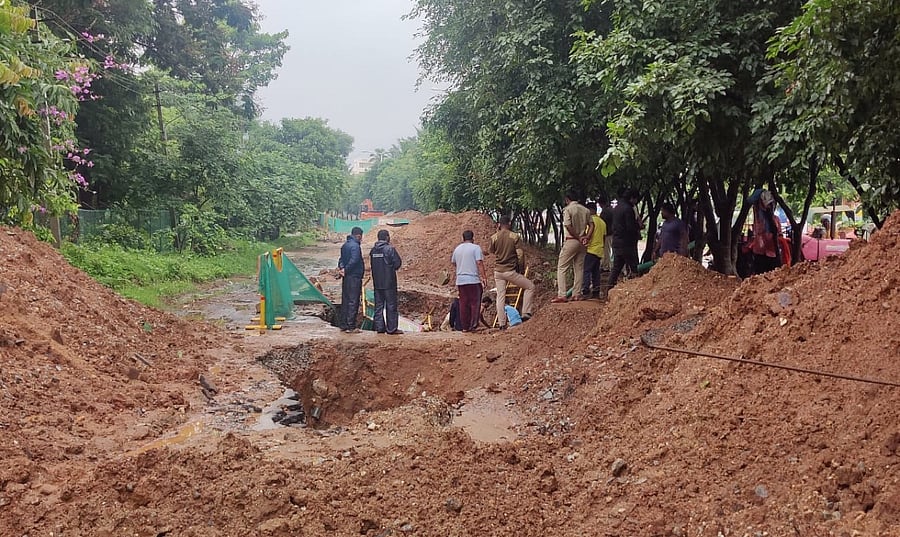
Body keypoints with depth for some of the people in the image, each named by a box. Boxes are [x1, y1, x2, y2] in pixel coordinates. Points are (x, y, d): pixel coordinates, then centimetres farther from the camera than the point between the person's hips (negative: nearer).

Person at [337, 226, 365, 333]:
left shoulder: (345, 245, 14)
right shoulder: (355, 246, -16)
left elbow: (342, 258, 15)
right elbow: (354, 260, -24)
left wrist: (341, 267, -1)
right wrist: (345, 270, -14)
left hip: (346, 277, 9)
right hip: (354, 277, -9)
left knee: (345, 301, 14)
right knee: (353, 301, -5)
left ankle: (342, 324, 19)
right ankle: (351, 326, -4)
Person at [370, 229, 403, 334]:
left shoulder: (373, 250, 7)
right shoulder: (390, 249, -12)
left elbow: (371, 263, 13)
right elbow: (398, 263, -10)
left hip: (377, 282, 6)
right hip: (389, 282, -6)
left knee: (378, 305, 10)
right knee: (391, 305, 1)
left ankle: (379, 327, 12)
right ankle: (391, 328, 2)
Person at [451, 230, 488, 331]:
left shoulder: (457, 249, 13)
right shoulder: (475, 248, -4)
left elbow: (453, 263, 23)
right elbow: (479, 263, -12)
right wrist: (484, 277, -10)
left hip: (460, 280, 5)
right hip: (473, 280, -5)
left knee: (463, 304, 7)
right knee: (474, 303, 0)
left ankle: (465, 327, 9)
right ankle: (473, 326, -5)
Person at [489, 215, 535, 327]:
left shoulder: (494, 237, 1)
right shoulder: (515, 236, -7)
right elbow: (520, 254, -9)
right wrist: (522, 269, 5)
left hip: (498, 271, 4)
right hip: (511, 271, -4)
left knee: (500, 296, 8)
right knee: (530, 286, 11)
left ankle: (502, 323, 6)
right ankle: (526, 313, 3)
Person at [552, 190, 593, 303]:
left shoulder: (568, 209, -9)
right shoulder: (585, 210, 9)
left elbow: (568, 226, -20)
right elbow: (591, 224, 3)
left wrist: (578, 238, -11)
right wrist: (586, 237, -5)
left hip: (571, 241, -6)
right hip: (582, 243, 6)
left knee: (561, 268, -1)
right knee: (579, 268, 12)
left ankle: (562, 295, -9)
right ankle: (577, 294, 13)